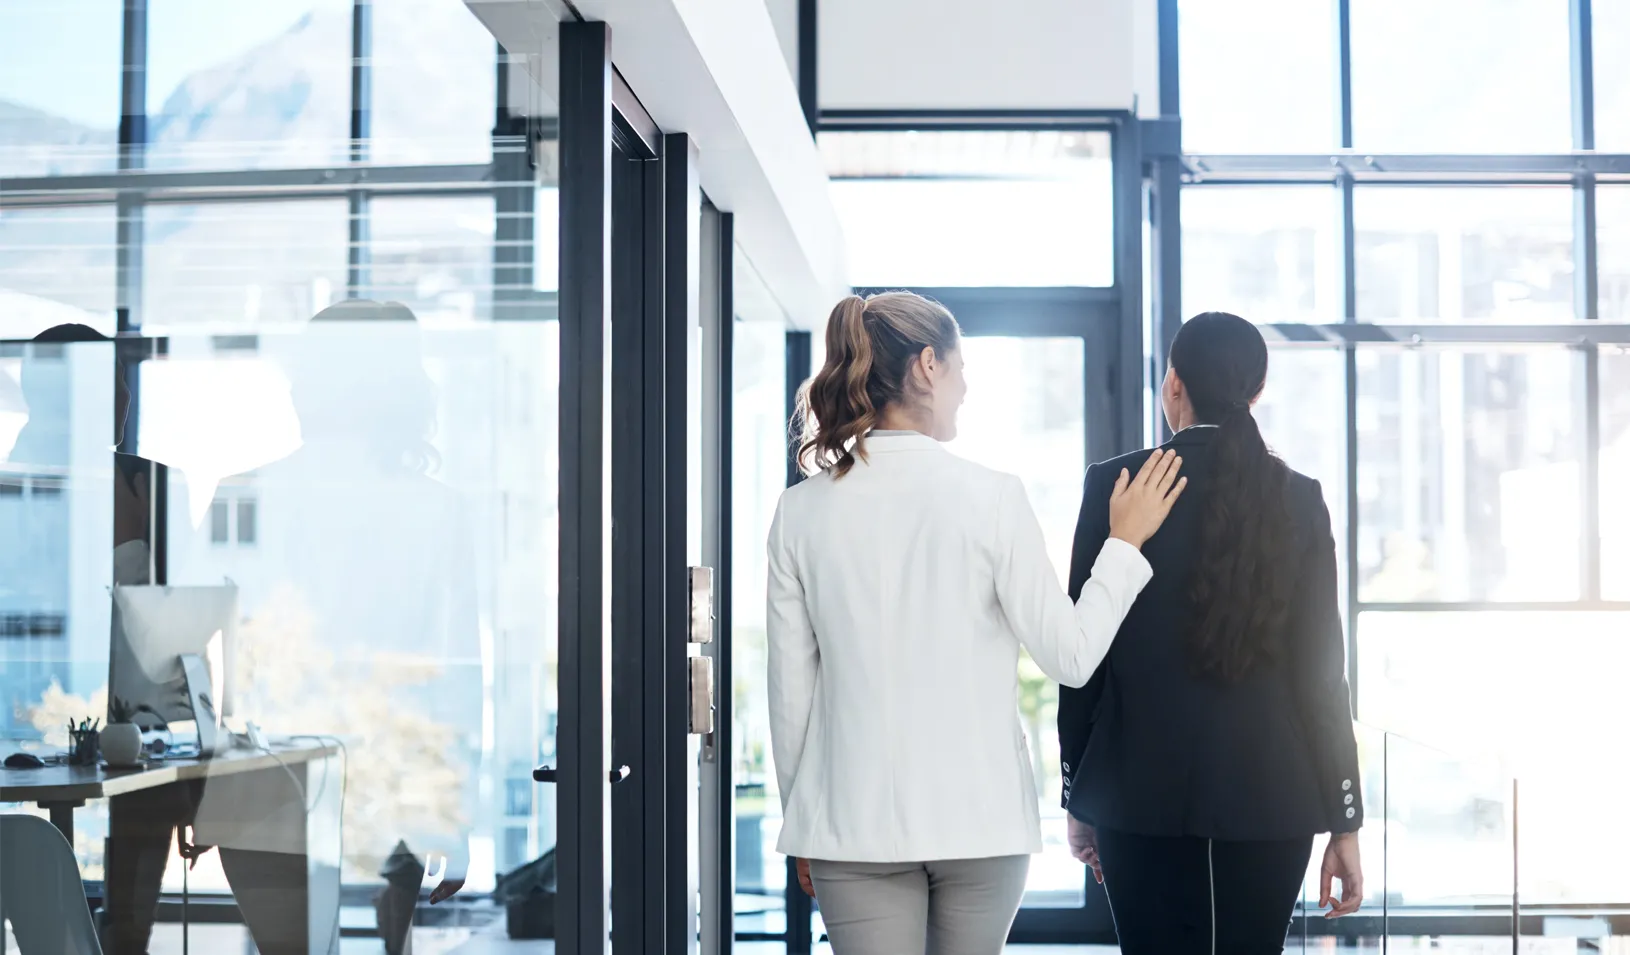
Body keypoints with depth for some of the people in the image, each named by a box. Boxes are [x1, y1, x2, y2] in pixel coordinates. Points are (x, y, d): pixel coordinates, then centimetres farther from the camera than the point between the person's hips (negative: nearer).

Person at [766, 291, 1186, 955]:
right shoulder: (991, 498, -9)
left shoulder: (802, 510, -1)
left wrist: (801, 820, 14)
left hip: (854, 819, 1)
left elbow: (790, 688, 3)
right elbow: (1071, 655, -4)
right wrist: (1125, 542, 7)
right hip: (979, 816, -1)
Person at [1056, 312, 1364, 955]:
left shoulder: (1116, 485, -4)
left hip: (1140, 789, -1)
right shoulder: (1298, 499, 0)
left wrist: (1079, 799, 8)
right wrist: (1345, 822, 6)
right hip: (1272, 795, 2)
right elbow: (1320, 668, 0)